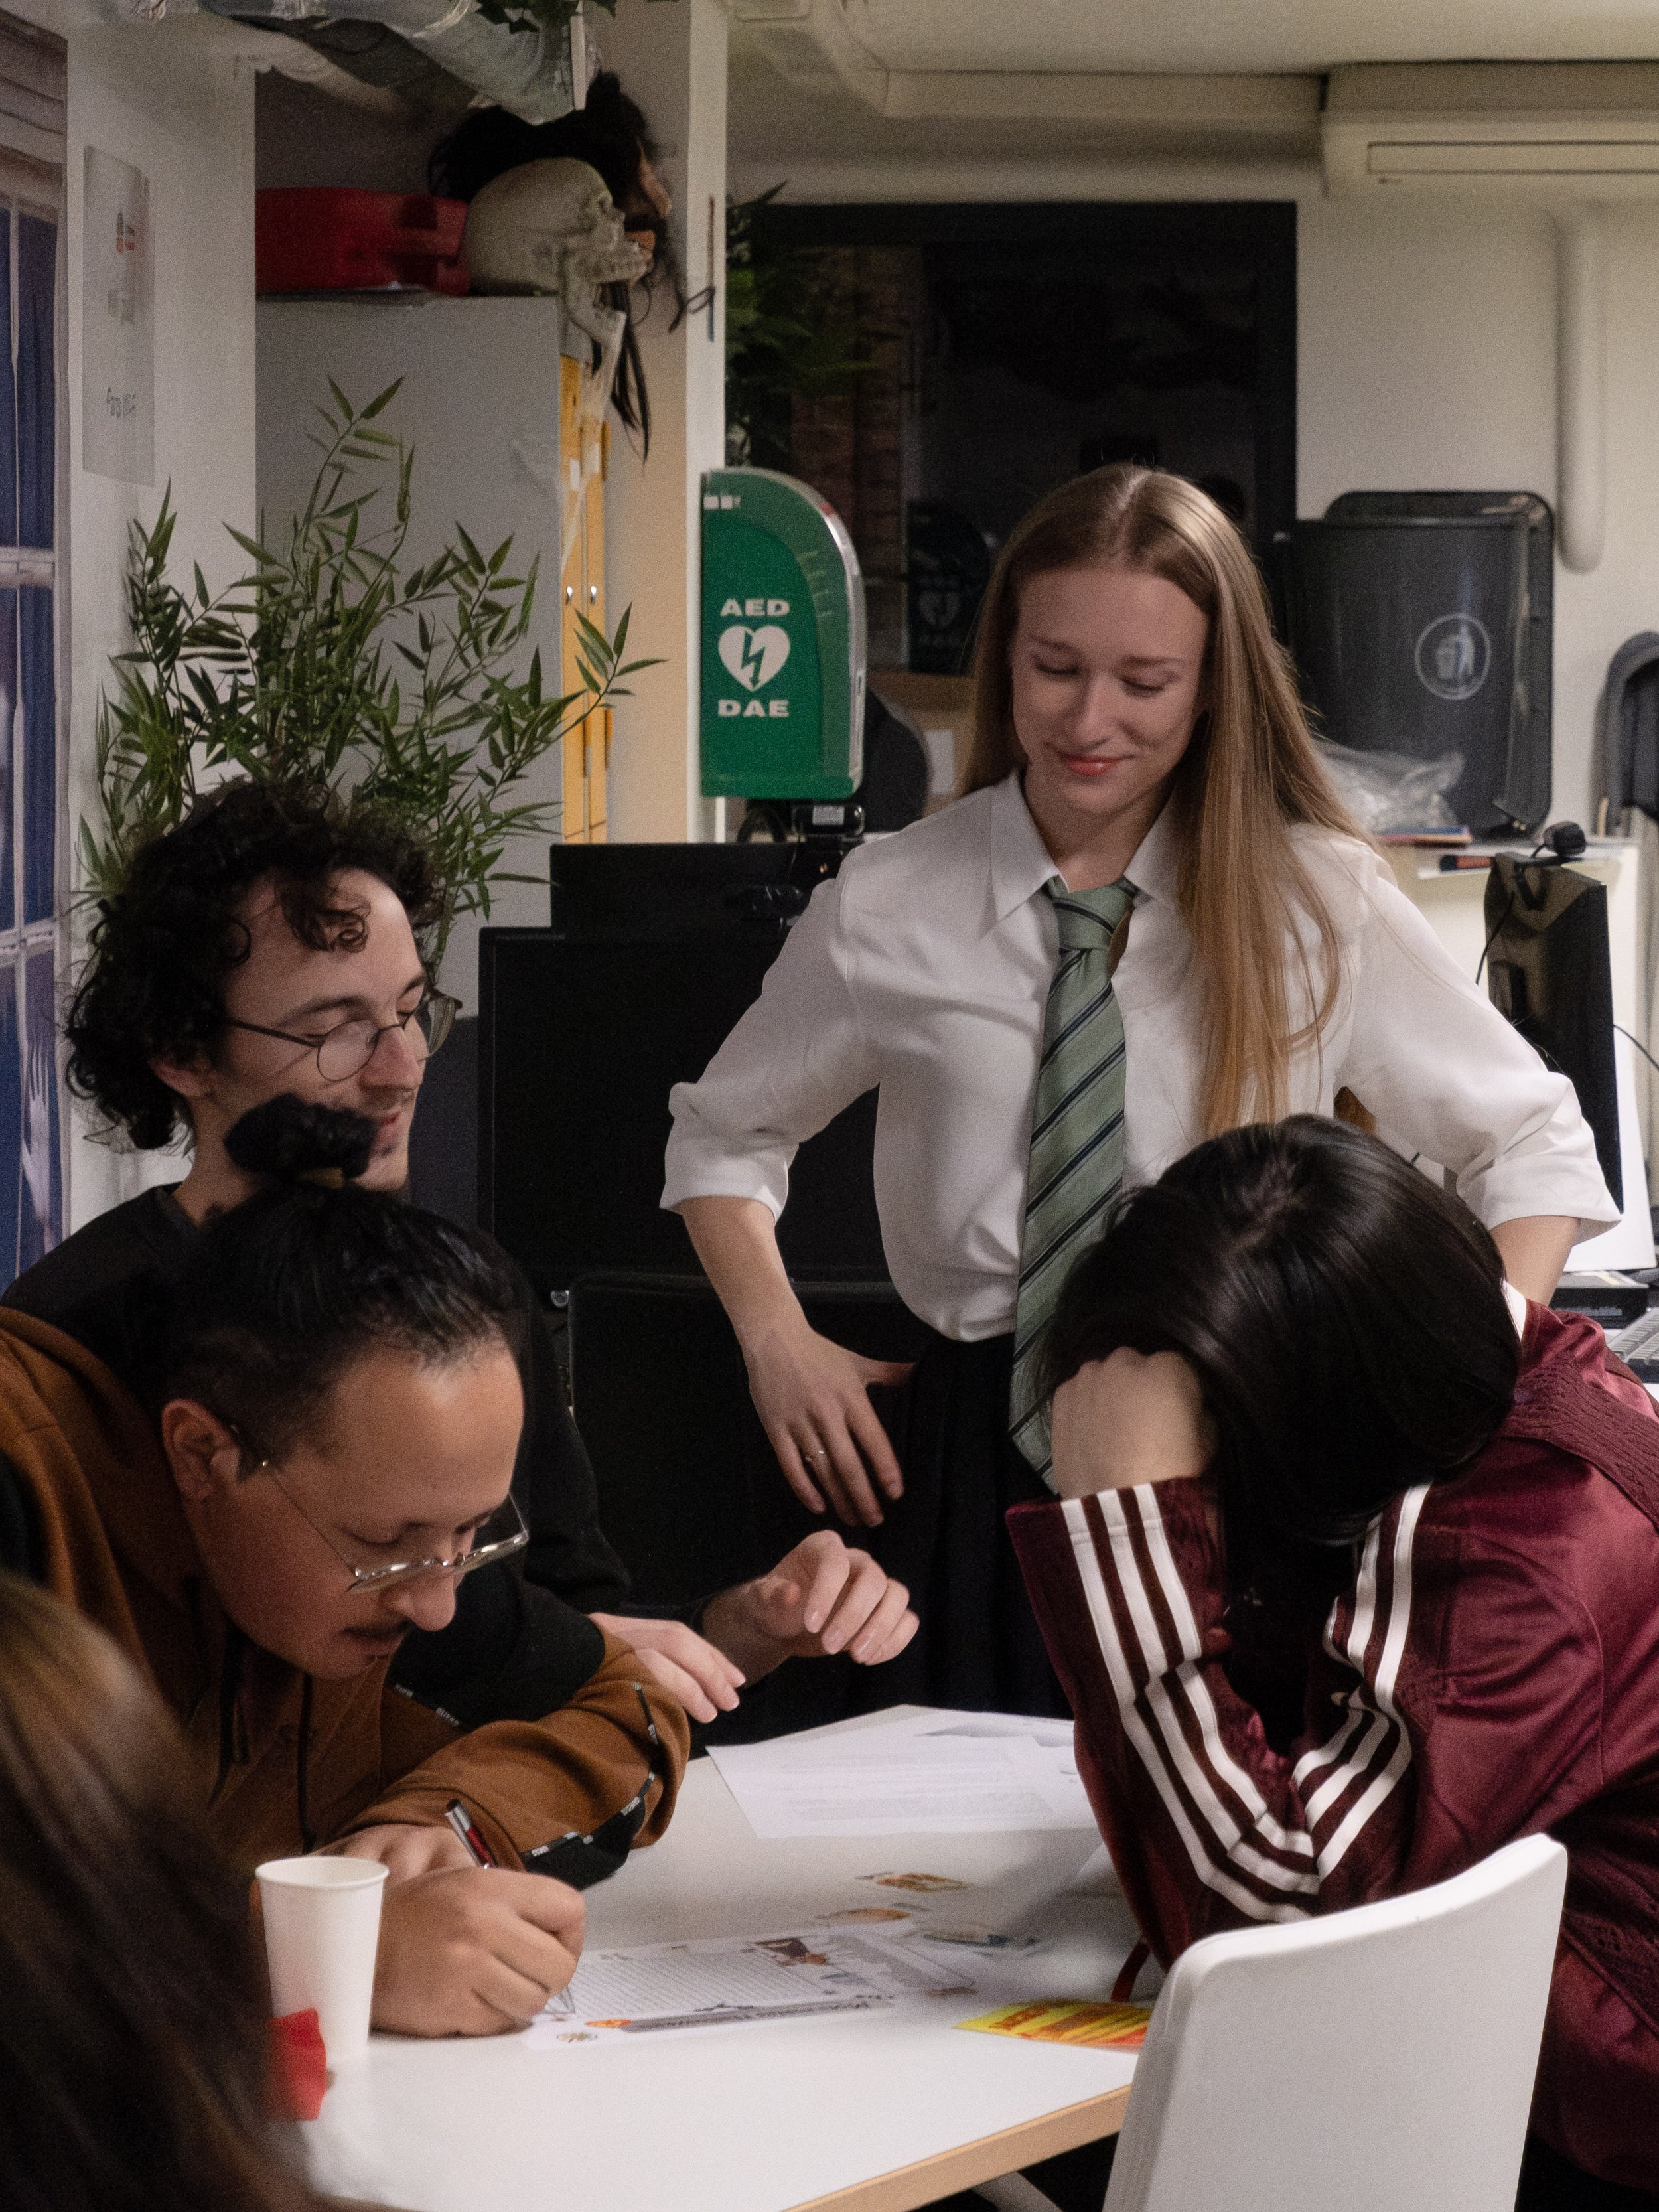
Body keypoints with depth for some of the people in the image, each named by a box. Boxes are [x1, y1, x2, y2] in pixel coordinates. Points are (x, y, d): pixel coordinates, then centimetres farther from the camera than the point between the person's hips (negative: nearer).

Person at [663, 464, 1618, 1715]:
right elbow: (726, 1134, 17)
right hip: (982, 1459, 1)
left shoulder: (1321, 902, 0)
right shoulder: (886, 911, 2)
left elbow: (1533, 1142, 9)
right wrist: (778, 1343, 3)